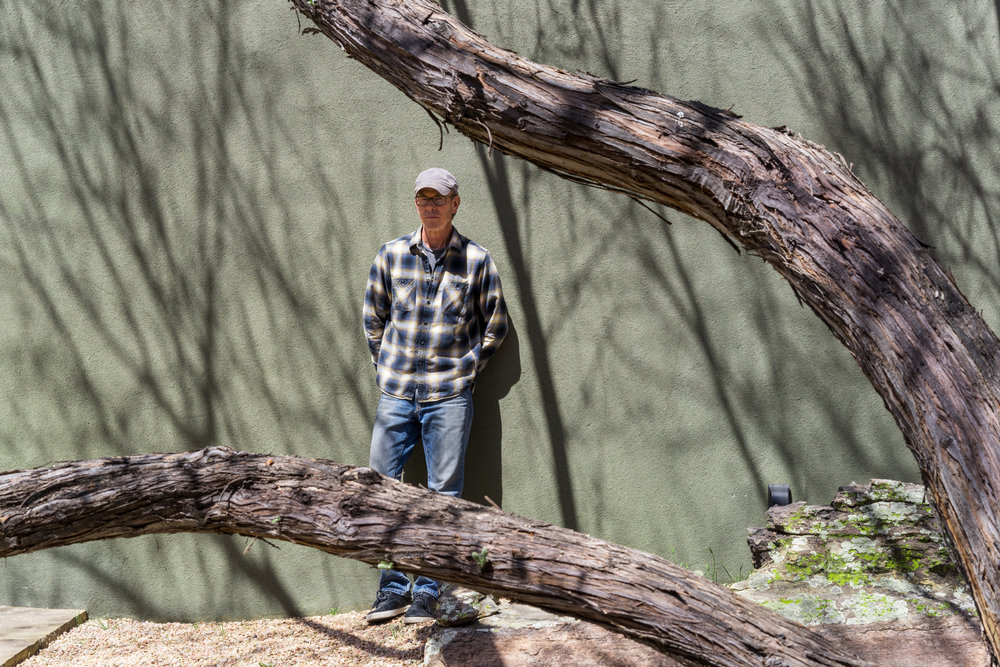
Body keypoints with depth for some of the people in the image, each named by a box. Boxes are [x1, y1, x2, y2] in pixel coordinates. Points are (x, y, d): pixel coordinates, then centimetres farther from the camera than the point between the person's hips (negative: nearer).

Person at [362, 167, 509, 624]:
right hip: (395, 393, 2)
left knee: (443, 493, 1)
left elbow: (495, 325, 8)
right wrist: (385, 367, 10)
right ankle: (393, 589, 18)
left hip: (449, 396, -2)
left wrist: (467, 368, 3)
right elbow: (373, 316, 15)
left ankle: (426, 592, 14)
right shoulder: (391, 254, 4)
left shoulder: (476, 260, -1)